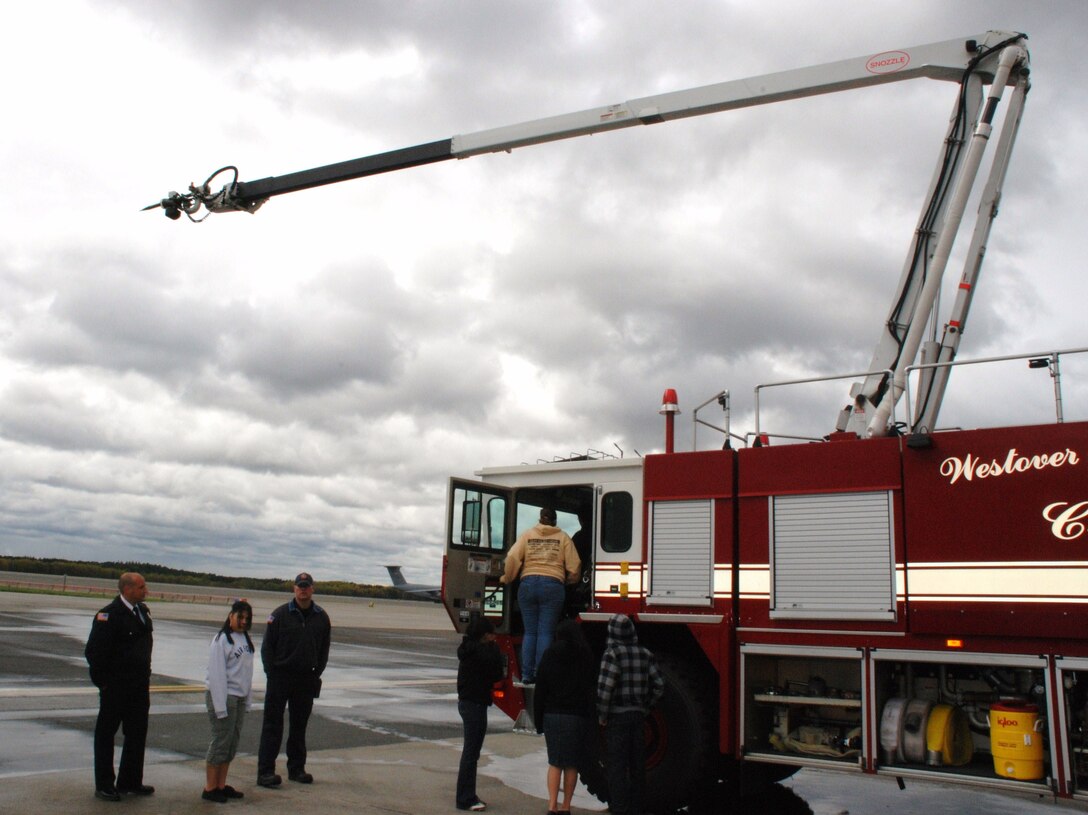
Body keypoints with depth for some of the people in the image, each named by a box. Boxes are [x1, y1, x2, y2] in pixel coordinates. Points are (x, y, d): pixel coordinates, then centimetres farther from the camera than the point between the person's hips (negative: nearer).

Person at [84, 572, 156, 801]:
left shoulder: (143, 610, 7)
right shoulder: (109, 615, -18)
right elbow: (94, 651, -17)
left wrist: (145, 676, 13)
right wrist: (102, 681, -12)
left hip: (139, 687, 8)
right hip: (115, 688, -8)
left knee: (137, 733, 14)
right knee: (106, 733, 8)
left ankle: (130, 782, 27)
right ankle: (104, 786, 18)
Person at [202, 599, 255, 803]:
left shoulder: (245, 638, 12)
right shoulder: (221, 640, -12)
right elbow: (216, 674, -15)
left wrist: (249, 698, 11)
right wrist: (220, 706, -17)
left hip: (240, 698, 8)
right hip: (224, 696, -8)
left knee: (232, 743, 11)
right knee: (220, 742, -3)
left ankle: (221, 785, 20)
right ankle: (209, 788, 7)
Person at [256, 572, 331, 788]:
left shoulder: (321, 617, 5)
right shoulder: (280, 614, -4)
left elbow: (324, 649, 12)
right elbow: (267, 646, -1)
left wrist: (316, 673, 5)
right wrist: (271, 672, -7)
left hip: (306, 679, 3)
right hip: (280, 676, -3)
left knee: (300, 725, 11)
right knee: (273, 725, -1)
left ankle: (297, 768, 20)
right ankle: (265, 771, 2)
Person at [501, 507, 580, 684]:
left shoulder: (527, 535, 11)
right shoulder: (563, 537, 9)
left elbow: (512, 557, -1)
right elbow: (574, 566, 4)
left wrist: (507, 579, 12)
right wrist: (568, 582, 23)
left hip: (528, 584, 1)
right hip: (553, 585, -1)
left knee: (530, 632, 7)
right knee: (545, 632, 0)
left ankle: (527, 675, 4)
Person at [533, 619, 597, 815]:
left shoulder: (550, 656, 2)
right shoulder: (587, 657, 1)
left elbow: (540, 690, 1)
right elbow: (592, 690, 0)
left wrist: (538, 720, 6)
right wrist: (590, 719, 3)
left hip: (553, 715, 0)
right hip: (578, 716, 0)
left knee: (555, 763, 7)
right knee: (572, 764, 9)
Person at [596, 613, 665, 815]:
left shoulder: (613, 653, -12)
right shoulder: (644, 654, 5)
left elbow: (605, 687, -19)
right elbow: (658, 686, 6)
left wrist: (601, 716, -9)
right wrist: (644, 708, 14)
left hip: (617, 717, -6)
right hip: (638, 716, 6)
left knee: (616, 767, 0)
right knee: (636, 766, 13)